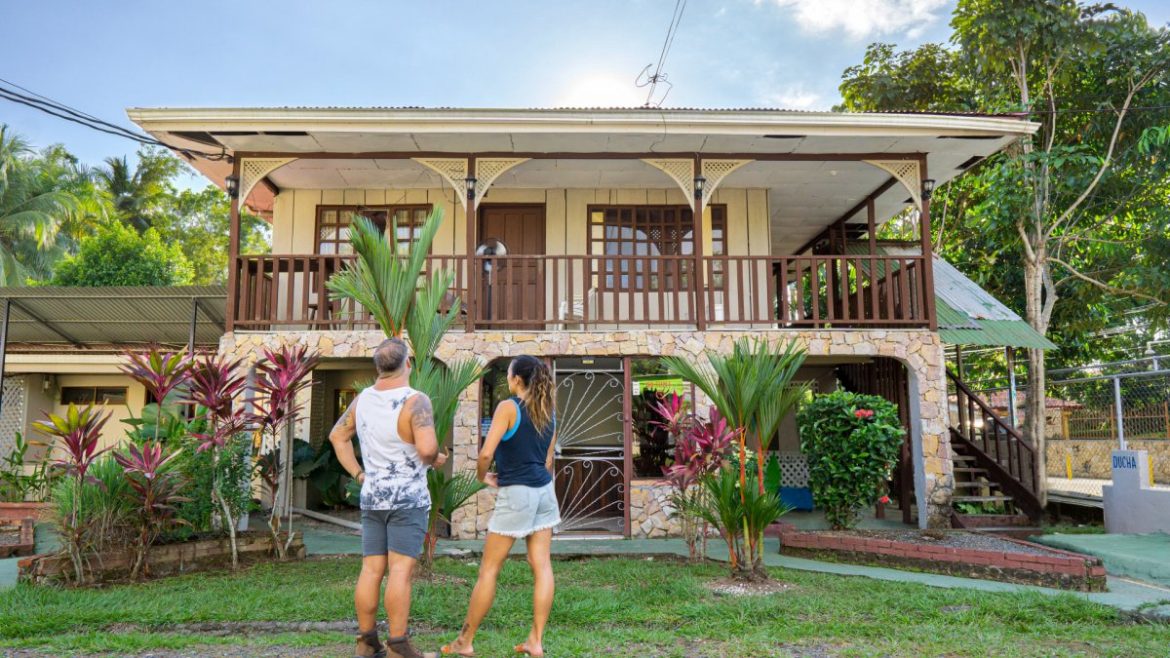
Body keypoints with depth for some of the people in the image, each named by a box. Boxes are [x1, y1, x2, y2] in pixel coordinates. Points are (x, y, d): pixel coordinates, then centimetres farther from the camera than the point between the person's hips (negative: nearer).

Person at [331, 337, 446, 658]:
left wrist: (358, 475, 15)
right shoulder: (416, 401, -18)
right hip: (408, 499, -6)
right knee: (401, 571, -5)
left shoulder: (364, 398, 4)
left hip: (373, 497, 6)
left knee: (371, 570, 9)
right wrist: (434, 460, -7)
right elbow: (427, 449, -30)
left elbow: (337, 436, 15)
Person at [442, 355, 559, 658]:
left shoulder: (508, 407, -13)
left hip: (516, 494, -7)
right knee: (542, 565, 6)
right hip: (544, 491, 7)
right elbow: (548, 460, 13)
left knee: (489, 569, 4)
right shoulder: (549, 411, 7)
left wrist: (482, 477, 0)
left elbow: (486, 454, -19)